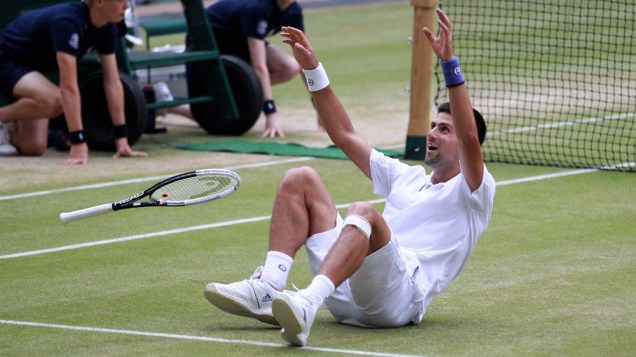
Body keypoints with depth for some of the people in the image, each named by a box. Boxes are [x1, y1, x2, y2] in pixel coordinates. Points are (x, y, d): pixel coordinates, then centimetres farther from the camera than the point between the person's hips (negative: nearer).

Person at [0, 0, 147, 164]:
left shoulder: (107, 27, -12)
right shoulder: (68, 21, -36)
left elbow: (113, 82, -8)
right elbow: (68, 88, -39)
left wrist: (122, 140, -13)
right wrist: (78, 143, -42)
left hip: (32, 64, 8)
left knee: (34, 147, -6)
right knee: (52, 101, -36)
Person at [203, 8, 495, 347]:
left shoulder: (472, 193, 11)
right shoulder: (408, 177, 34)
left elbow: (469, 138, -10)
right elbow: (345, 136, 35)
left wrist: (449, 62, -17)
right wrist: (313, 69, 28)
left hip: (400, 294, -7)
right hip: (348, 295, 7)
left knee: (362, 213, -36)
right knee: (301, 179, 1)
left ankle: (307, 303, -60)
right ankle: (268, 289, -19)